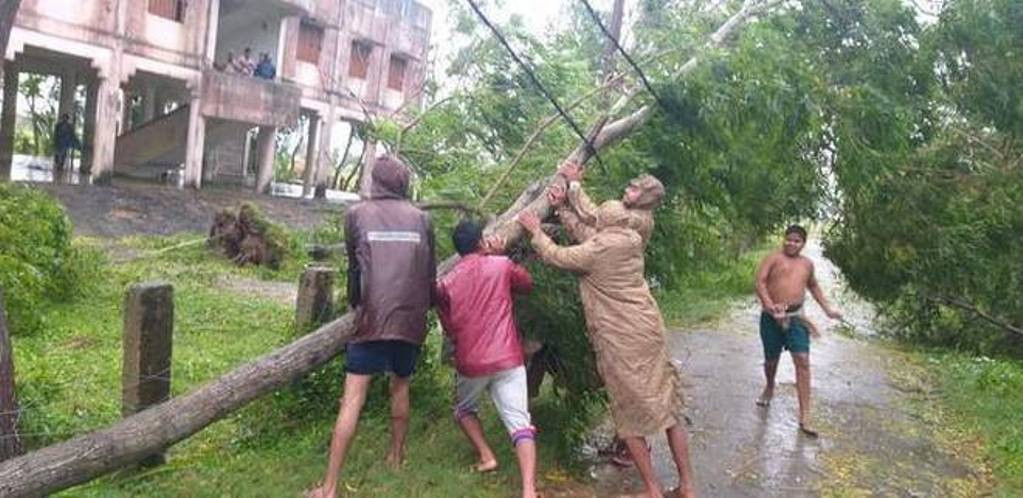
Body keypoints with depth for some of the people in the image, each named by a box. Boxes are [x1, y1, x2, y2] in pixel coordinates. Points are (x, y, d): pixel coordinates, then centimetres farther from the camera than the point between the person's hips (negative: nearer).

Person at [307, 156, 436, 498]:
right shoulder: (421, 219, 7)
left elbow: (354, 265, 15)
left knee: (353, 398, -1)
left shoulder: (357, 214, 4)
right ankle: (396, 456, 37)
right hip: (410, 320, 2)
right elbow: (430, 274, 13)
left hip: (372, 318, -2)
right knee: (400, 386, 23)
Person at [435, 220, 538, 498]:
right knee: (519, 420, -4)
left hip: (469, 363, 2)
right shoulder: (501, 265, 0)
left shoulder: (446, 283, 6)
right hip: (507, 359, -1)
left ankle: (486, 456, 11)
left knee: (464, 409, 28)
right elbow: (528, 285, 20)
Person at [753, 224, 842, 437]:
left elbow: (813, 286, 30)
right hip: (772, 316, -2)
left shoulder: (807, 264, 12)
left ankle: (804, 417, -8)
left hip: (796, 317, 2)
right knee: (771, 359, 12)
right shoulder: (774, 258, -2)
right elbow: (760, 282, -13)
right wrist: (769, 305, -26)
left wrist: (827, 308, 24)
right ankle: (769, 388, 47)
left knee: (802, 361, -10)